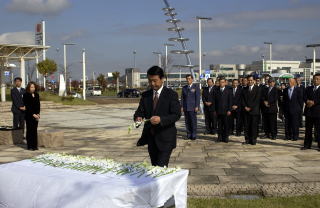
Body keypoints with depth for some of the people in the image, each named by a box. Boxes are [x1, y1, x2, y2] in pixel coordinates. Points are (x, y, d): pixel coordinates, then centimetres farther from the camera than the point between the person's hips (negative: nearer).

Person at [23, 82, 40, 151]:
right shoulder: (26, 95, -5)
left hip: (36, 115, 5)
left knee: (35, 130, 6)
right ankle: (30, 146, 2)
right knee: (30, 130, -3)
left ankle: (35, 145, 11)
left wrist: (38, 114, -4)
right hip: (29, 115, -5)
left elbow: (38, 105, 9)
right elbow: (27, 106, -10)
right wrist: (33, 114, -14)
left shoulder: (37, 95, 10)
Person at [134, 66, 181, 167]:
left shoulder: (171, 95, -6)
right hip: (150, 137, 5)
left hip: (165, 138, -5)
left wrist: (161, 119, -27)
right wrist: (138, 117, -17)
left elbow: (176, 115, -12)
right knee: (154, 166, 13)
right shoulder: (145, 95, 8)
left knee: (161, 167, -12)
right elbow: (140, 111, 7)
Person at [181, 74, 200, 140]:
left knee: (193, 121, -5)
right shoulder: (184, 88, 13)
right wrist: (182, 106, 4)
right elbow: (182, 98, 12)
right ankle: (189, 135, 10)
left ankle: (194, 135, 1)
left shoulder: (196, 87, 2)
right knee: (187, 121, 4)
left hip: (193, 107, -4)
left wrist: (197, 106, -11)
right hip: (185, 107, 4)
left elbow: (198, 97, -4)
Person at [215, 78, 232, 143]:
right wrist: (215, 110, 5)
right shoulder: (217, 91, 12)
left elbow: (230, 101, 0)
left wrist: (229, 110, -8)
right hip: (219, 111, 2)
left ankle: (226, 137, 7)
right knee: (219, 125, 4)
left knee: (226, 124, 0)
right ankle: (220, 137, 10)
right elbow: (215, 101, 11)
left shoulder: (228, 91, 4)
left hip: (226, 111, -2)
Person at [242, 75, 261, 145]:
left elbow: (257, 100, -7)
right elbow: (243, 99, 11)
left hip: (254, 110, -4)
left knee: (254, 126, -3)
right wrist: (245, 107, -5)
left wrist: (250, 107, -10)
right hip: (246, 110, 4)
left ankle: (253, 140, 3)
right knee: (246, 126, 2)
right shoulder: (245, 89, 14)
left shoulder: (258, 89, 1)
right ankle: (247, 139, 7)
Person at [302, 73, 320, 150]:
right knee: (308, 129, 8)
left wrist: (313, 102, -18)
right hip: (309, 112, 4)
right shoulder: (308, 88, 15)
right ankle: (307, 145, 14)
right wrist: (308, 101, -13)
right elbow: (305, 98, 6)